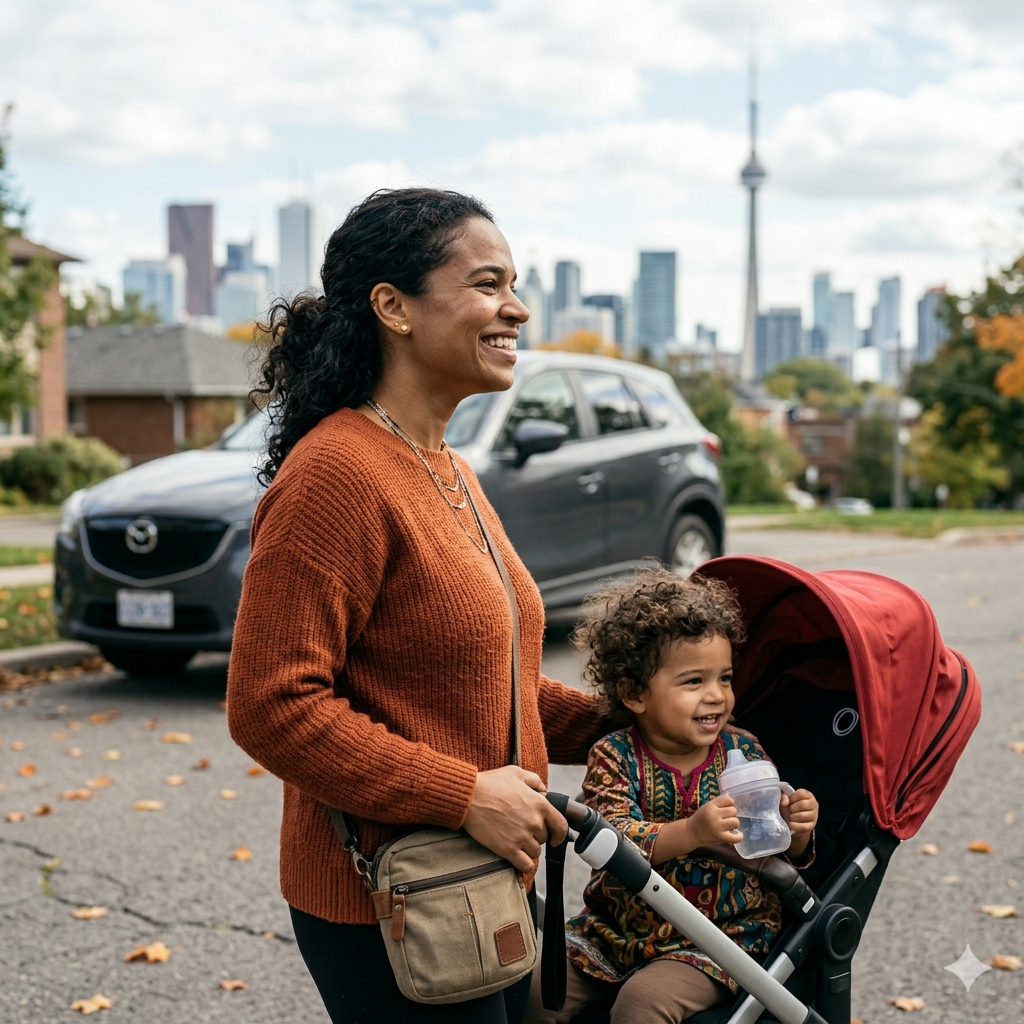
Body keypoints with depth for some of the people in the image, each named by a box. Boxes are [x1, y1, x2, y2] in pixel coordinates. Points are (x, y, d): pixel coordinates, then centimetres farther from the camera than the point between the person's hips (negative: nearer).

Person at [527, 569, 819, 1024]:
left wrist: (796, 832, -20)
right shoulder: (614, 756, -7)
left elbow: (783, 856, 5)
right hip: (617, 929, 2)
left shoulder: (744, 752, -2)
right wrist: (690, 833, -38)